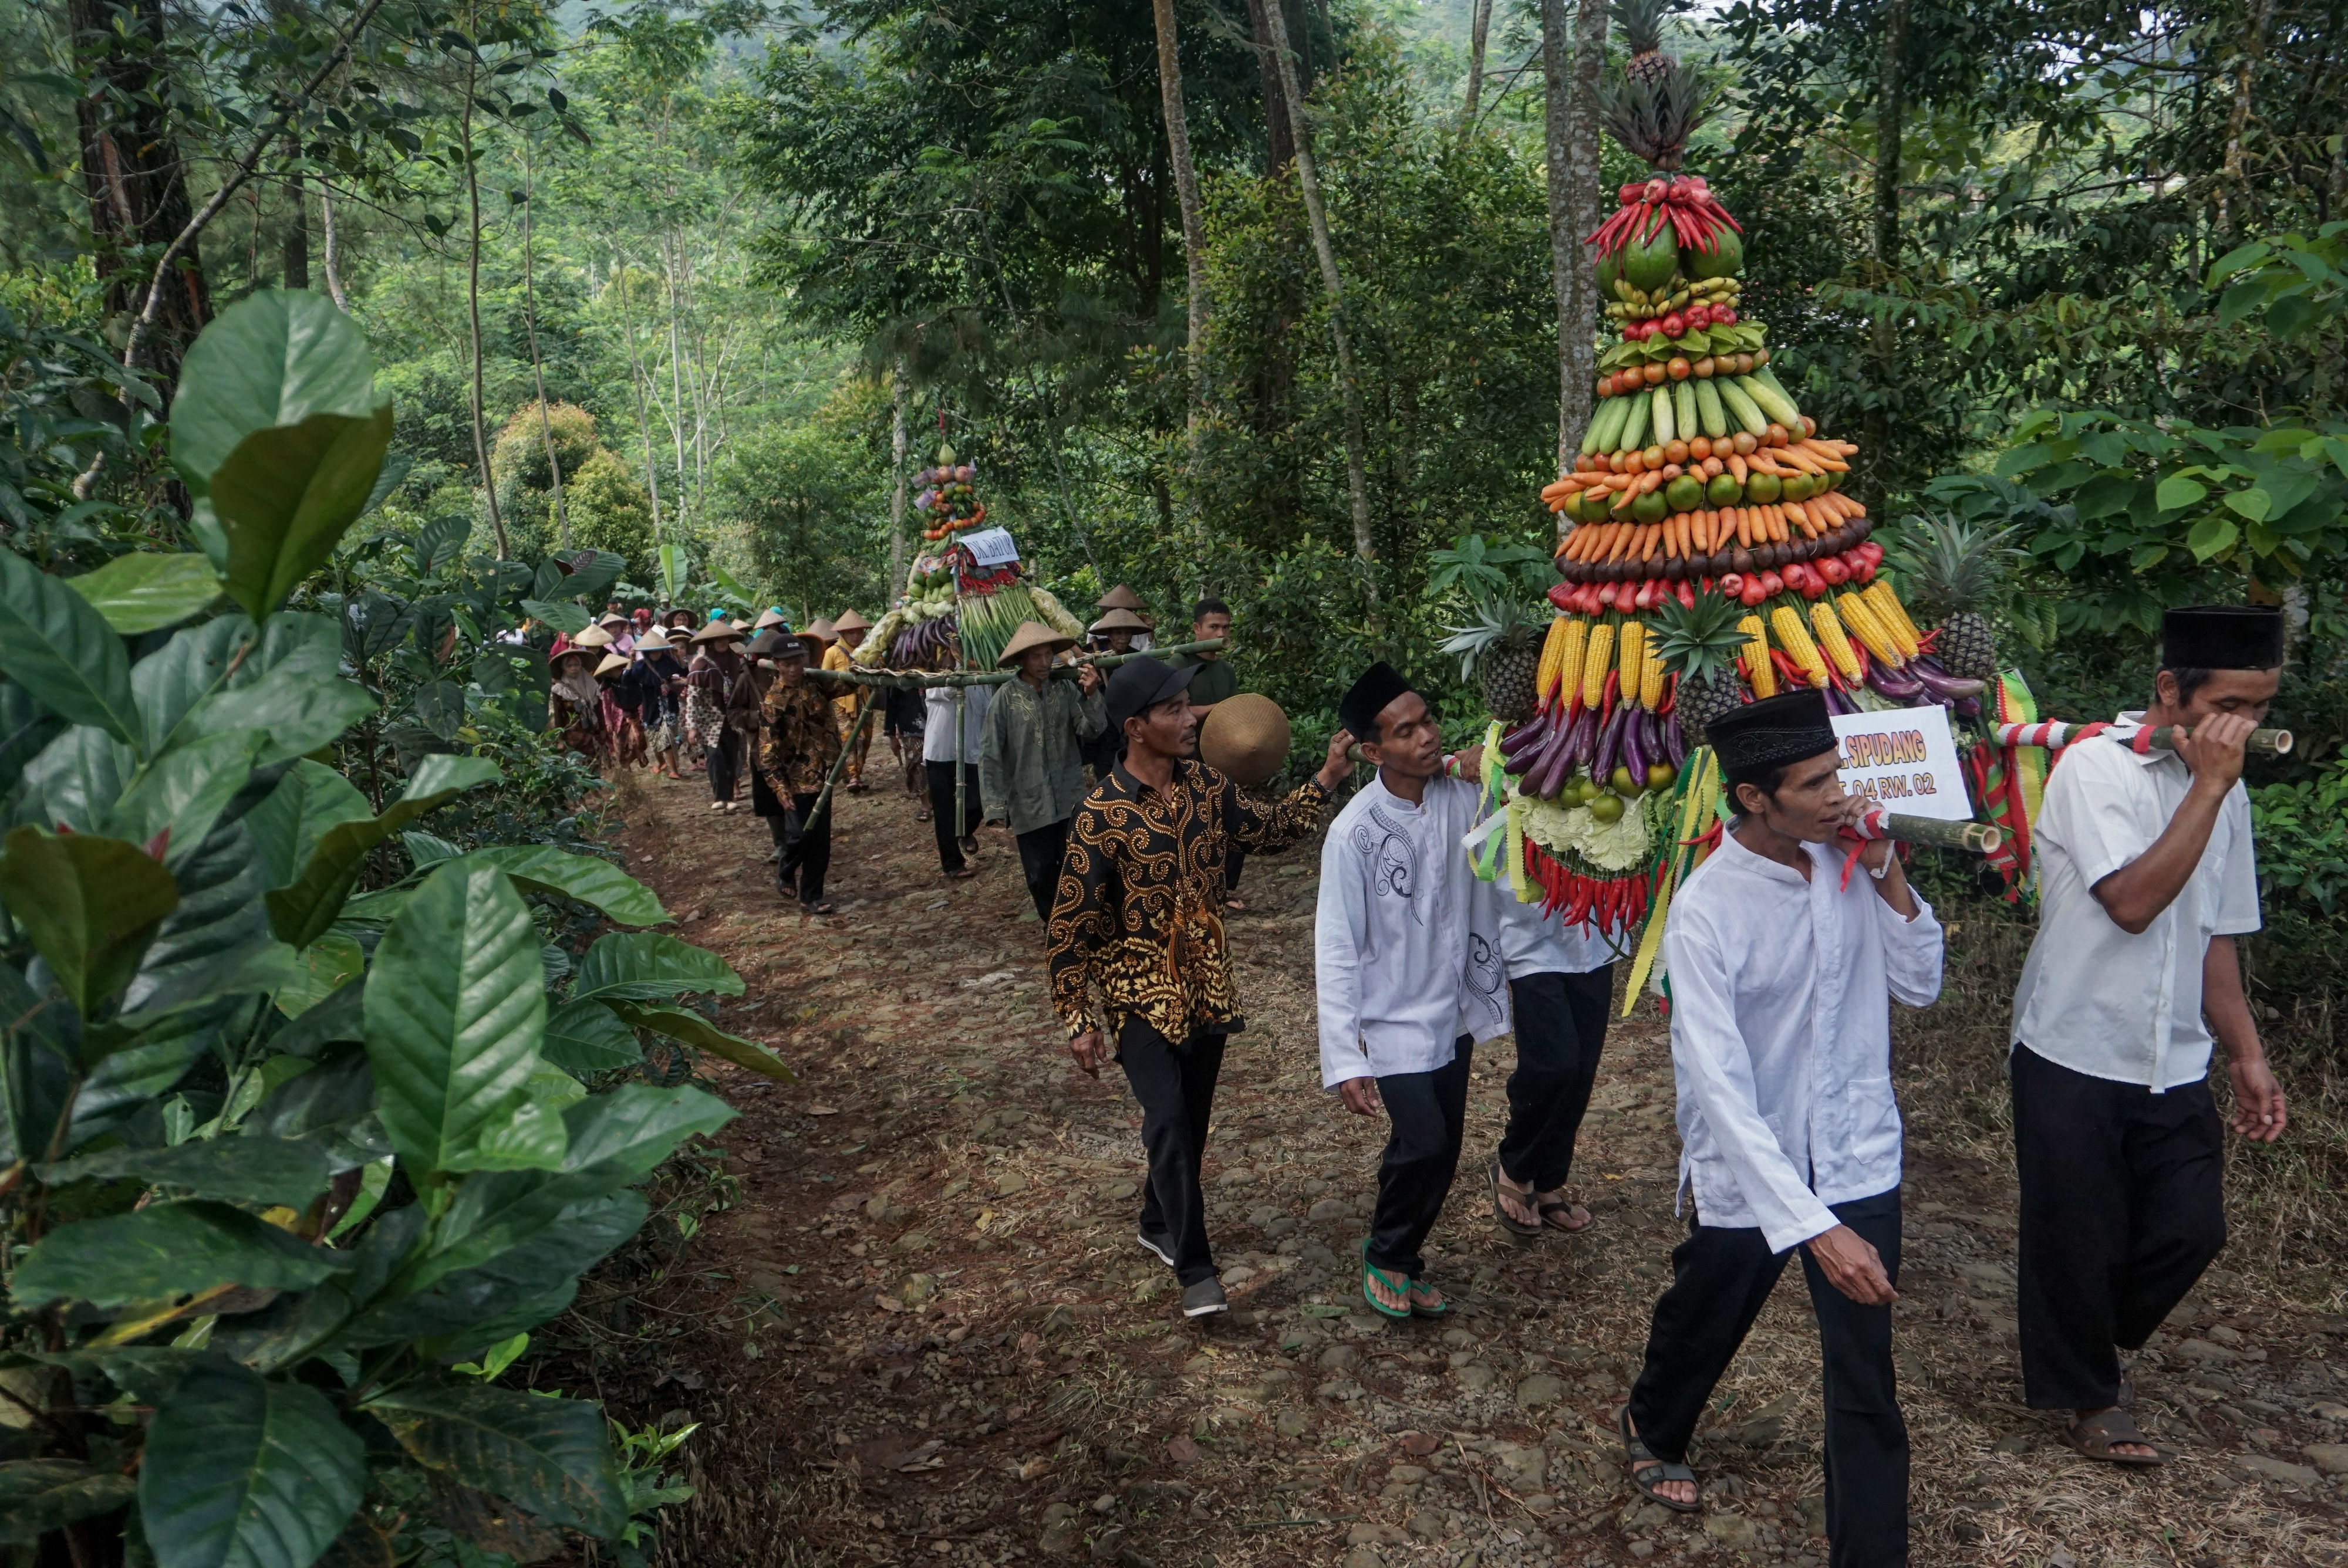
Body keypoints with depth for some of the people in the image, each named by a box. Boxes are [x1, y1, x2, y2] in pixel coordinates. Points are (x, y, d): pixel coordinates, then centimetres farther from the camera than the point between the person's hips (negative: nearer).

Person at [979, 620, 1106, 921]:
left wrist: (1091, 696, -25)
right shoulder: (1007, 697, -8)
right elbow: (990, 753, -6)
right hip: (1029, 805, -1)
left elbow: (1094, 731, -8)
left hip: (1070, 800, 1)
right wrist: (995, 804, -10)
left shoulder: (1067, 689, -3)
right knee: (1041, 876, 10)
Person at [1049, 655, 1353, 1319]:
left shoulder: (1205, 785, -3)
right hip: (1139, 992, -6)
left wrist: (1325, 779, -2)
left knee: (1193, 1120, 16)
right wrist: (1079, 1022, -13)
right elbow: (1070, 926, -14)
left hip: (1205, 984, 6)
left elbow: (1270, 828, 13)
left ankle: (1159, 1224, 39)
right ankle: (1195, 1269, 0)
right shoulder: (1100, 816, -19)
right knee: (1170, 1122, -14)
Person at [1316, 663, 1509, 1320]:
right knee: (1422, 1142, -14)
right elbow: (1337, 950, -17)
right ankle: (1386, 1257, 13)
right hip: (1393, 1019, -5)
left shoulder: (1466, 798, -9)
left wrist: (1487, 995, 0)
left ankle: (1400, 1255, 33)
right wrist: (1343, 1059, -18)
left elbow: (1485, 896, 2)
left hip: (1454, 1010, 5)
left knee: (1444, 1148, 11)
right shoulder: (1354, 832, -20)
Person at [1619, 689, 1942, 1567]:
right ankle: (1653, 1430, 55)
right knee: (1699, 1330, 23)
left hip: (1858, 1160, 3)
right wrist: (1814, 1227, -33)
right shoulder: (1707, 910, -24)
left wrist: (1888, 877, -14)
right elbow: (1720, 1090, -28)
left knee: (1867, 1380, 5)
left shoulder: (1848, 864, -8)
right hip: (1747, 1175, -2)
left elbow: (1919, 986, 1)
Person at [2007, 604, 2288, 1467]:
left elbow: (2216, 935, 14)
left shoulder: (2223, 789, 7)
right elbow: (2132, 902, -25)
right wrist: (2209, 787, -21)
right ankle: (2086, 1394, 29)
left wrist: (2246, 1055, 11)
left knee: (2191, 1227, 8)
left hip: (2176, 1068, 6)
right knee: (2078, 1240, 6)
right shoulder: (2095, 767, -15)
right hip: (2076, 1058, -6)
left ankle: (2098, 1341, 36)